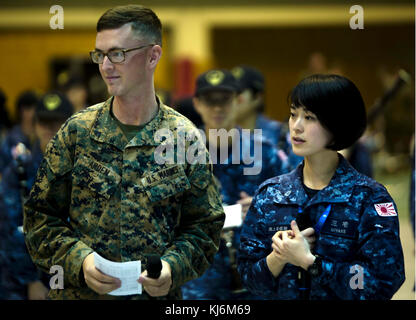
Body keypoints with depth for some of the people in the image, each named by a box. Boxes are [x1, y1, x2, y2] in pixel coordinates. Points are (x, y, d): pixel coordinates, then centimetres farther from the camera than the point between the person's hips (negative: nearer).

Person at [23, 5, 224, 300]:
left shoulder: (186, 139, -4)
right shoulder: (77, 131, -3)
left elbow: (204, 225, 1)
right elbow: (40, 216, 0)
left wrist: (173, 267, -16)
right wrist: (79, 260, -16)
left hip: (156, 296, 0)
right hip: (78, 293, 1)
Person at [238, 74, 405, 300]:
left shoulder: (369, 197, -4)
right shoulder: (269, 194, 6)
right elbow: (248, 276, 6)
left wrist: (308, 260, -13)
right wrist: (278, 257, -12)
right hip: (282, 298, 3)